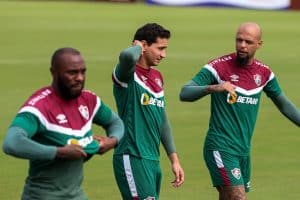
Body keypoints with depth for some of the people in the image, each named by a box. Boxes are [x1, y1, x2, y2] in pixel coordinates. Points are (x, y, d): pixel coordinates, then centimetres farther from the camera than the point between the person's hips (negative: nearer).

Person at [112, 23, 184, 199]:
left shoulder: (157, 76, 16)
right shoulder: (128, 73, -9)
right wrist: (138, 47, -12)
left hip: (153, 161, 8)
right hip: (132, 159, -8)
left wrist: (174, 159, 19)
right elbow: (127, 56, -35)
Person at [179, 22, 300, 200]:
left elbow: (284, 105, 23)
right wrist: (213, 88, -33)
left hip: (244, 151, 6)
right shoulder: (219, 67, -9)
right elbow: (184, 93, -17)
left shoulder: (264, 72, 8)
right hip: (221, 148, -6)